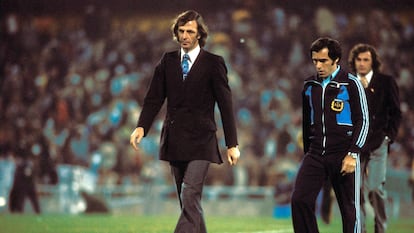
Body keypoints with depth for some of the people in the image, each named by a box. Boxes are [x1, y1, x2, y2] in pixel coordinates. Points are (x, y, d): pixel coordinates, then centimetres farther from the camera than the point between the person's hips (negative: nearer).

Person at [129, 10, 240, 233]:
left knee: (190, 197, -16)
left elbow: (225, 104, -1)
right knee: (188, 201, 10)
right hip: (174, 140, 5)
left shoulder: (213, 63, -1)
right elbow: (154, 98, 8)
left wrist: (232, 143, -4)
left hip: (200, 141, -4)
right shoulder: (167, 61, 10)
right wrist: (142, 126, -8)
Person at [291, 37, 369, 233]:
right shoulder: (309, 86, 12)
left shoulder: (351, 84, -3)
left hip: (343, 156, -4)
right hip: (315, 154, 4)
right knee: (299, 200, -10)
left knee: (349, 208, 1)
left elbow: (362, 121, -4)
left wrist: (352, 154, -11)